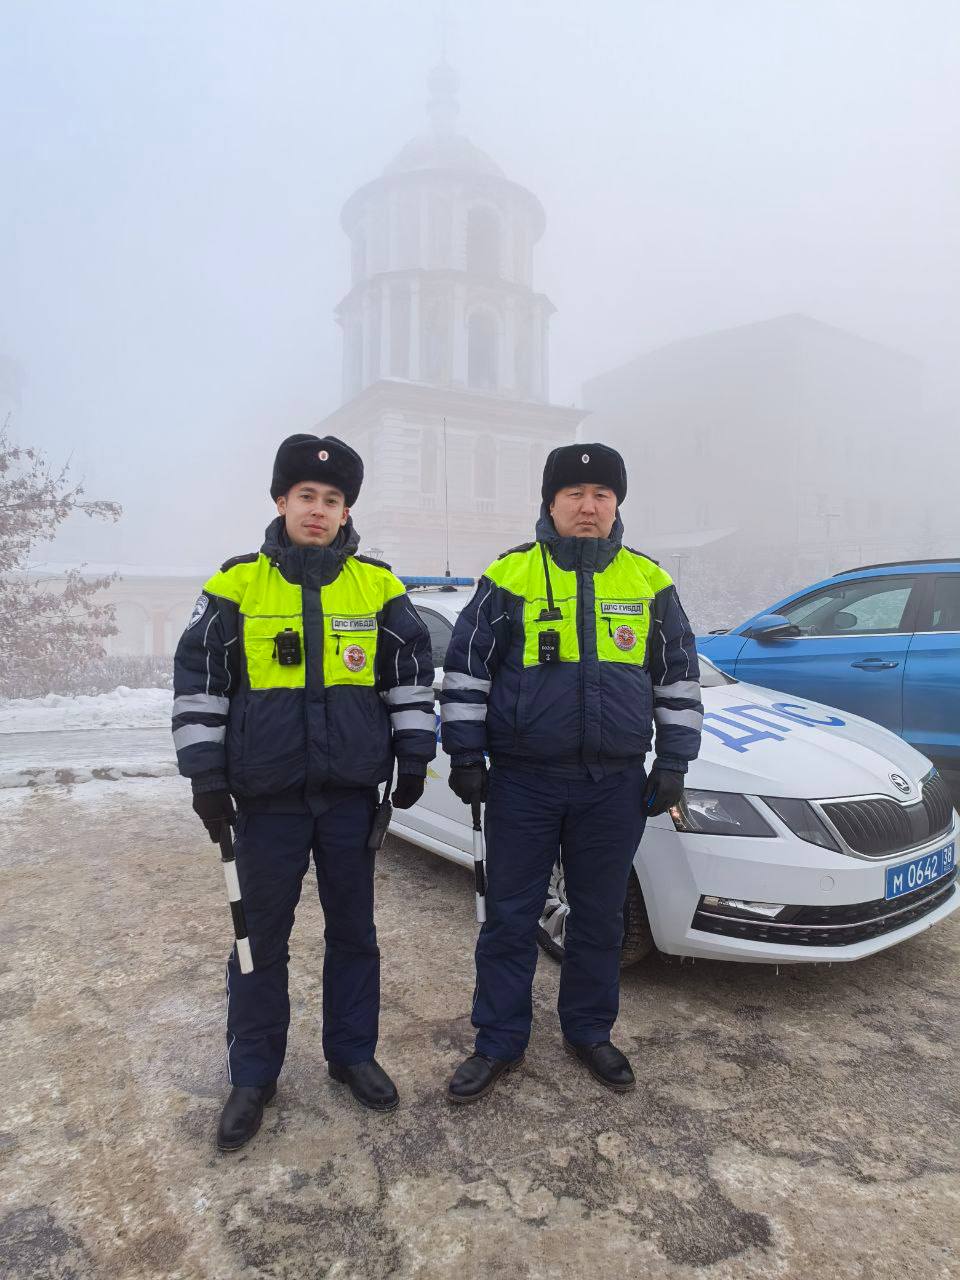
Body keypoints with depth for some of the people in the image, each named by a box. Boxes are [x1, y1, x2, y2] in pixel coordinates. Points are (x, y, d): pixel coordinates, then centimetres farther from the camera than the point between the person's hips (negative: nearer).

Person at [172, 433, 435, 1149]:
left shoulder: (377, 584, 1)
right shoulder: (239, 583, -2)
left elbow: (413, 669, 7)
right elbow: (198, 676, 0)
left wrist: (413, 756, 5)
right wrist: (206, 772, -3)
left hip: (352, 793, 2)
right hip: (267, 796, -1)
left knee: (354, 930, 14)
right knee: (262, 937, 11)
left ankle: (352, 1054, 34)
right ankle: (253, 1076, 29)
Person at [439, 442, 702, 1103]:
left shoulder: (649, 582, 5)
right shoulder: (510, 576, -2)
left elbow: (679, 677, 11)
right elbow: (466, 667, 0)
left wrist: (673, 762, 7)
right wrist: (466, 754, -3)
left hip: (616, 784, 2)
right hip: (523, 781, -2)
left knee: (601, 917, 15)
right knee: (510, 916, 8)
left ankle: (590, 1031, 36)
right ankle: (500, 1043, 26)